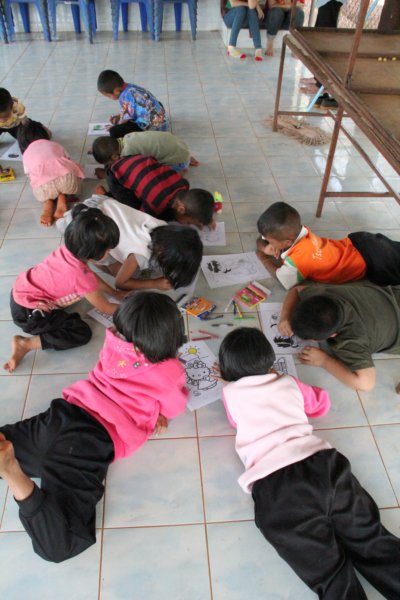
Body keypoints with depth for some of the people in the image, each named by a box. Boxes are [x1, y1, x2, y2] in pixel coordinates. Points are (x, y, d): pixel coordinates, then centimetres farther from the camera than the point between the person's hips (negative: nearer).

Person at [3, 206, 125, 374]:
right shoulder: (80, 275, -30)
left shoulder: (70, 250, -9)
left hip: (21, 290, 9)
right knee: (83, 333, -11)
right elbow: (106, 308, -16)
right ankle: (25, 344, -9)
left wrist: (116, 293, 13)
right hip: (28, 312, -9)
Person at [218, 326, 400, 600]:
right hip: (323, 461, 4)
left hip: (274, 482, -3)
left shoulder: (231, 393, 14)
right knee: (373, 542, 6)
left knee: (331, 575, -5)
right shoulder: (289, 383, 21)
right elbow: (322, 403, 40)